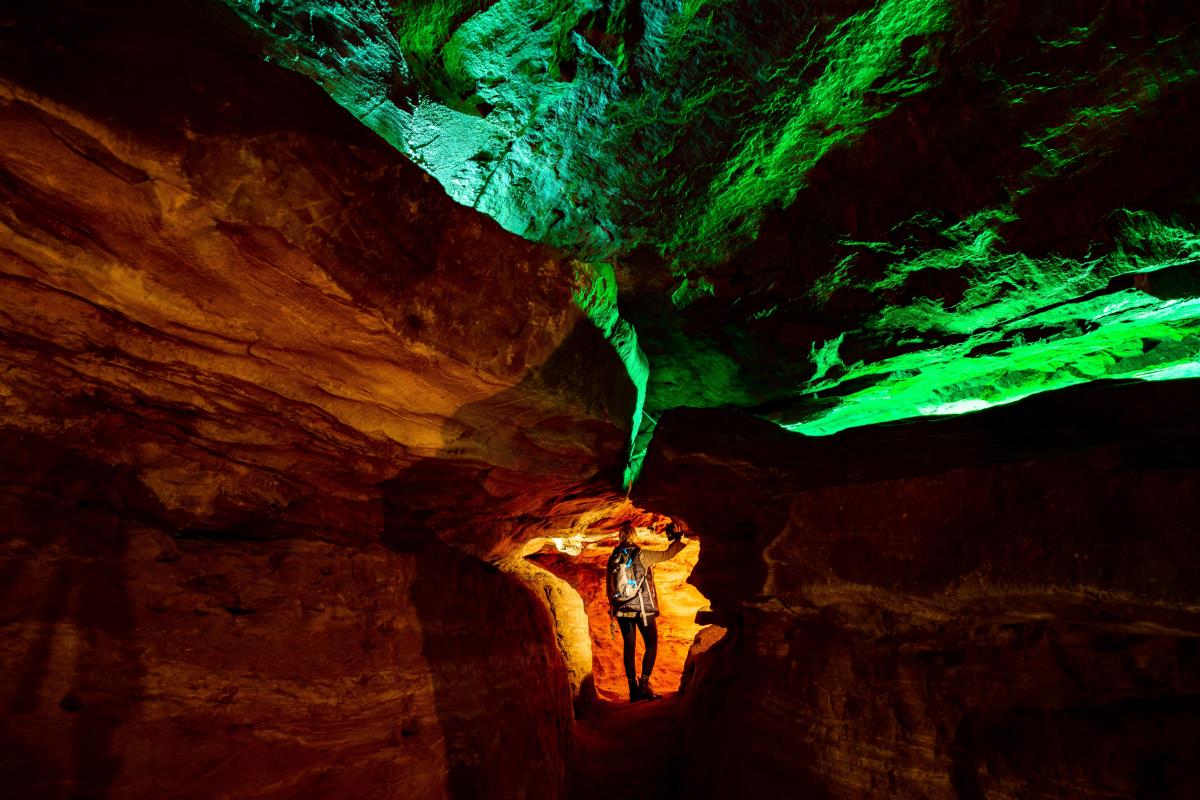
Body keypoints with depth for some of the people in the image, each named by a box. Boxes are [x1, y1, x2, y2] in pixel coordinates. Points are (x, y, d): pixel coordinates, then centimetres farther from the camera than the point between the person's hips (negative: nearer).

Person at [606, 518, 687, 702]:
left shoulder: (612, 558, 2)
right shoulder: (641, 555, -12)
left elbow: (610, 587, 8)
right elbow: (667, 554, -7)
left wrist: (612, 608, 20)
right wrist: (678, 539, 9)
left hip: (622, 610, 5)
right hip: (642, 609, -4)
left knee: (629, 647, 12)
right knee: (651, 645, 8)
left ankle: (633, 688, 16)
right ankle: (644, 685, 0)